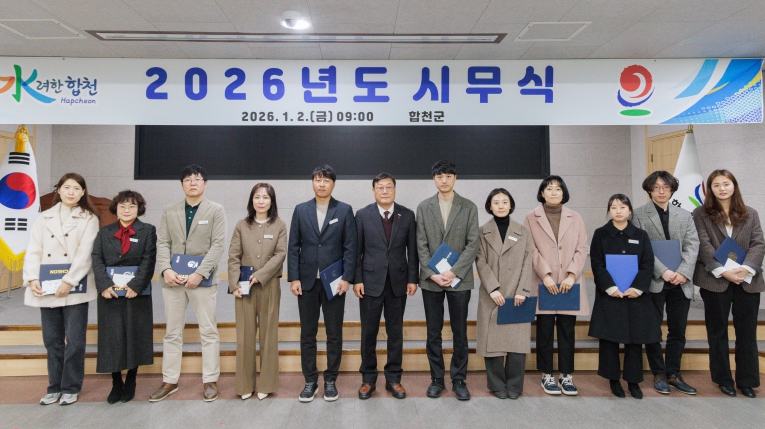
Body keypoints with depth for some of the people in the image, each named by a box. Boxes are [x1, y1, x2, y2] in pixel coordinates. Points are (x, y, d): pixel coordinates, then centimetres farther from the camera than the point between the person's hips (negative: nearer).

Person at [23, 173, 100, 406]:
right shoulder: (43, 218, 11)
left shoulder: (89, 219, 2)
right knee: (52, 340, 11)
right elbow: (33, 251, 5)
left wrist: (69, 282, -16)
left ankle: (71, 387, 15)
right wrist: (32, 278, -9)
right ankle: (54, 387, 24)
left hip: (75, 289, -3)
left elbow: (84, 254, -8)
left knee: (75, 341, 1)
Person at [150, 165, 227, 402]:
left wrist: (200, 273, -16)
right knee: (172, 332, 11)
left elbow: (218, 245, -7)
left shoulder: (216, 210, 1)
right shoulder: (169, 211, 11)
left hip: (202, 279, -3)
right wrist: (166, 270, -12)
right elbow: (163, 243, 5)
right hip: (173, 278, 3)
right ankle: (169, 381, 23)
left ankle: (210, 381, 13)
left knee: (209, 331, 3)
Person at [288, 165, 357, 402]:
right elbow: (293, 246, 4)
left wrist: (347, 278, -9)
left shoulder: (344, 210, 1)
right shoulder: (301, 210, 6)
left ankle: (330, 381, 22)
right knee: (307, 334, 9)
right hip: (307, 282, 2)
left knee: (334, 334, 7)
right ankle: (310, 381, 23)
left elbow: (350, 247, -2)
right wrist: (293, 278, -3)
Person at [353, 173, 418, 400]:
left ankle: (393, 378, 24)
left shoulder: (407, 215, 2)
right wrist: (357, 280, -6)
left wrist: (412, 279, -1)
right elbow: (356, 250, -1)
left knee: (395, 332, 10)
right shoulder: (363, 215, -1)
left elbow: (412, 250, 3)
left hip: (398, 282, 1)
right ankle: (368, 379, 22)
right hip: (371, 281, -1)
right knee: (368, 332, 7)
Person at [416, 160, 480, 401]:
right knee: (433, 333, 9)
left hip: (459, 279, -1)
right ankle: (437, 379, 22)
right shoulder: (424, 208, 5)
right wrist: (432, 273, -10)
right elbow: (421, 245, 1)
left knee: (460, 332, 8)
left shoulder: (469, 207, 2)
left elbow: (472, 244, -4)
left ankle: (459, 380, 22)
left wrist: (454, 272, -14)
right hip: (431, 280, 1)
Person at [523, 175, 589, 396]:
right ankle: (547, 375, 14)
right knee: (545, 331, 3)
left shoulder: (575, 218, 12)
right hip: (543, 284, -2)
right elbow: (531, 250, -2)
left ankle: (566, 375, 16)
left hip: (569, 284, 2)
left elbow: (581, 250, 5)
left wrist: (572, 275, -8)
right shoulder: (531, 218, 5)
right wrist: (545, 275, -12)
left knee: (567, 330, 5)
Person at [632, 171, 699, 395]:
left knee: (678, 331, 10)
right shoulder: (639, 215, 1)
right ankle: (659, 374, 18)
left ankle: (673, 374, 23)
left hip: (681, 282, 4)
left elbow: (692, 245, 3)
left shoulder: (685, 215, 13)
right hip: (654, 282, -3)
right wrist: (663, 272, -17)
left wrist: (683, 272, -12)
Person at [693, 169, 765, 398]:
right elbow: (704, 246, -6)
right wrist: (723, 271, -16)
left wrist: (746, 268, -14)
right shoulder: (701, 214, 1)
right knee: (717, 332, 8)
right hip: (715, 280, -2)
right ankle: (723, 379, 20)